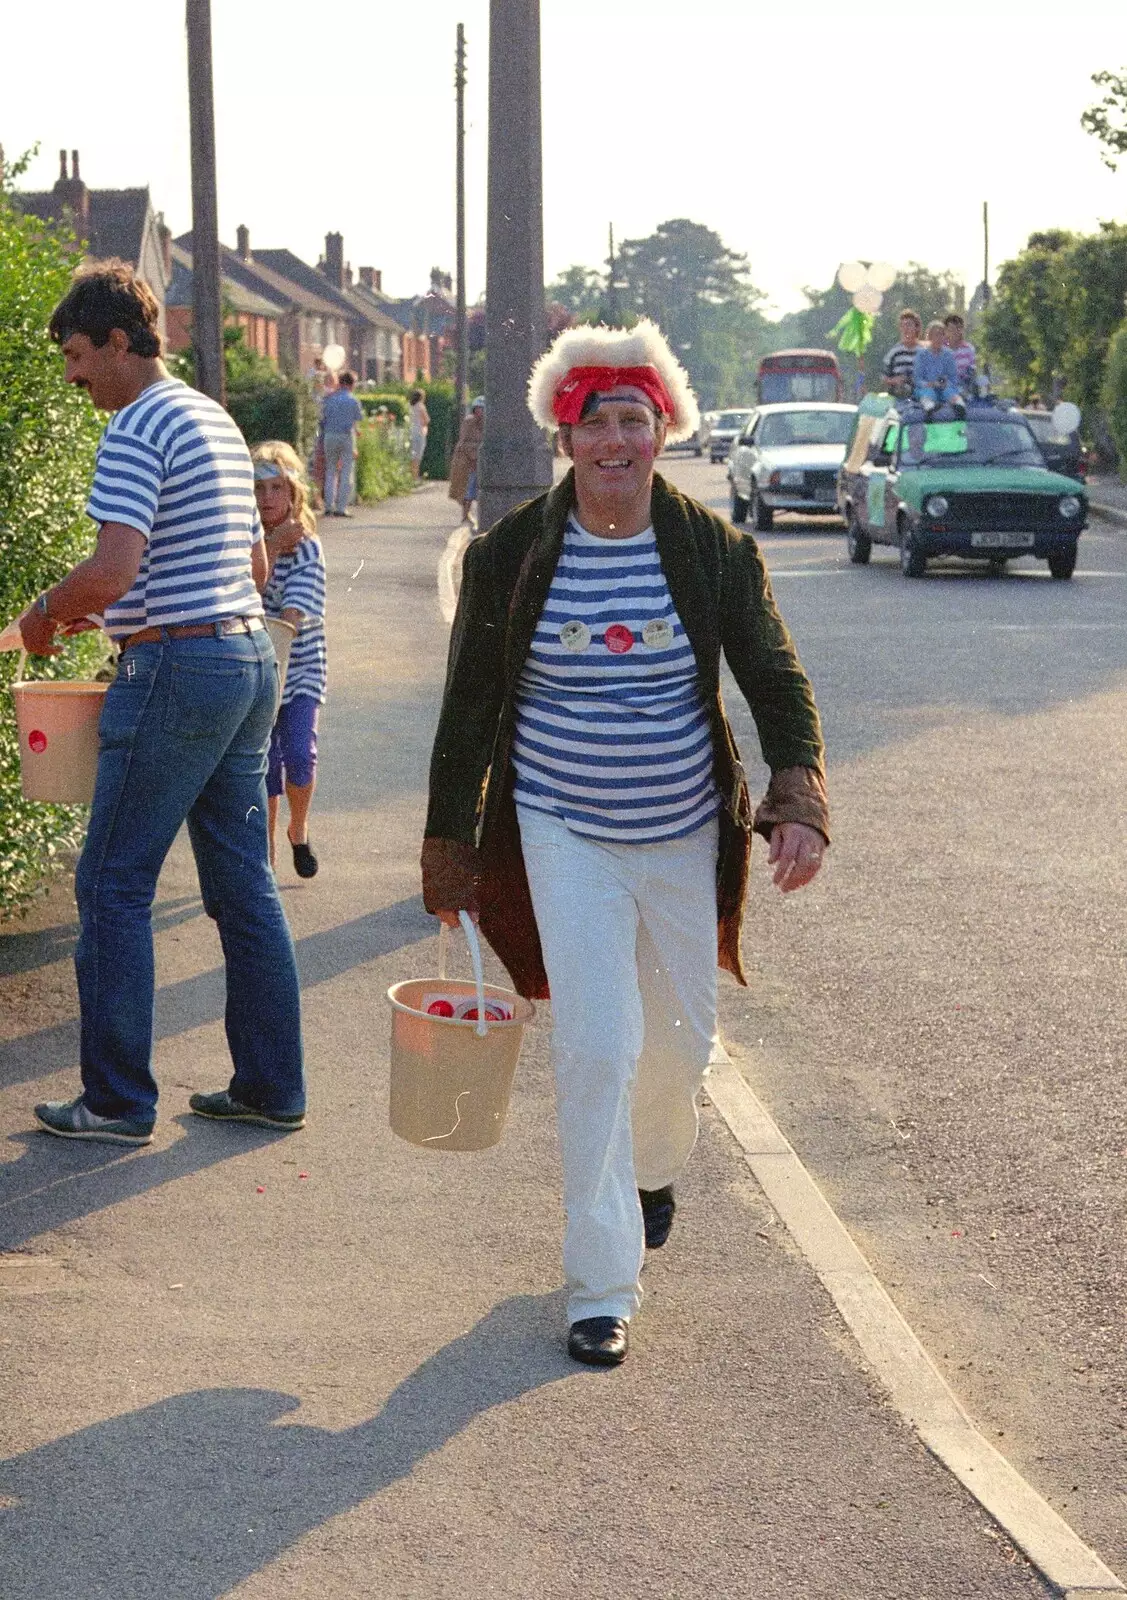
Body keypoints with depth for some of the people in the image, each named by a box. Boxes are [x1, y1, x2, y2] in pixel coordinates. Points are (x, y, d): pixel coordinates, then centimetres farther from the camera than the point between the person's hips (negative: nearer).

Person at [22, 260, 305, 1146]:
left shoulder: (138, 430, -13)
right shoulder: (217, 419, 17)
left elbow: (112, 570, -24)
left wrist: (45, 612, -5)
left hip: (178, 671, -9)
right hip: (250, 655, 9)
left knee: (115, 884, 0)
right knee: (244, 881, 12)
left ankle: (119, 1100, 5)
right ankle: (272, 1085, 16)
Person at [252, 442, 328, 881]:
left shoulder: (306, 547, -8)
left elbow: (295, 609, -19)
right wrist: (272, 545, -19)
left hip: (300, 667, -1)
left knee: (300, 754, -14)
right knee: (265, 763, 2)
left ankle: (299, 831, 14)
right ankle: (267, 852, 18)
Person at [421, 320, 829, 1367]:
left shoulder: (713, 552, -4)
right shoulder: (510, 555, -5)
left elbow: (777, 683, -1)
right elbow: (470, 709, 2)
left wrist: (798, 803, -17)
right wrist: (450, 850, 3)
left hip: (685, 838, 2)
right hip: (564, 837, -2)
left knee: (681, 1039, 15)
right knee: (595, 1050, -12)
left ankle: (652, 1171, 50)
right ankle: (601, 1290, -2)